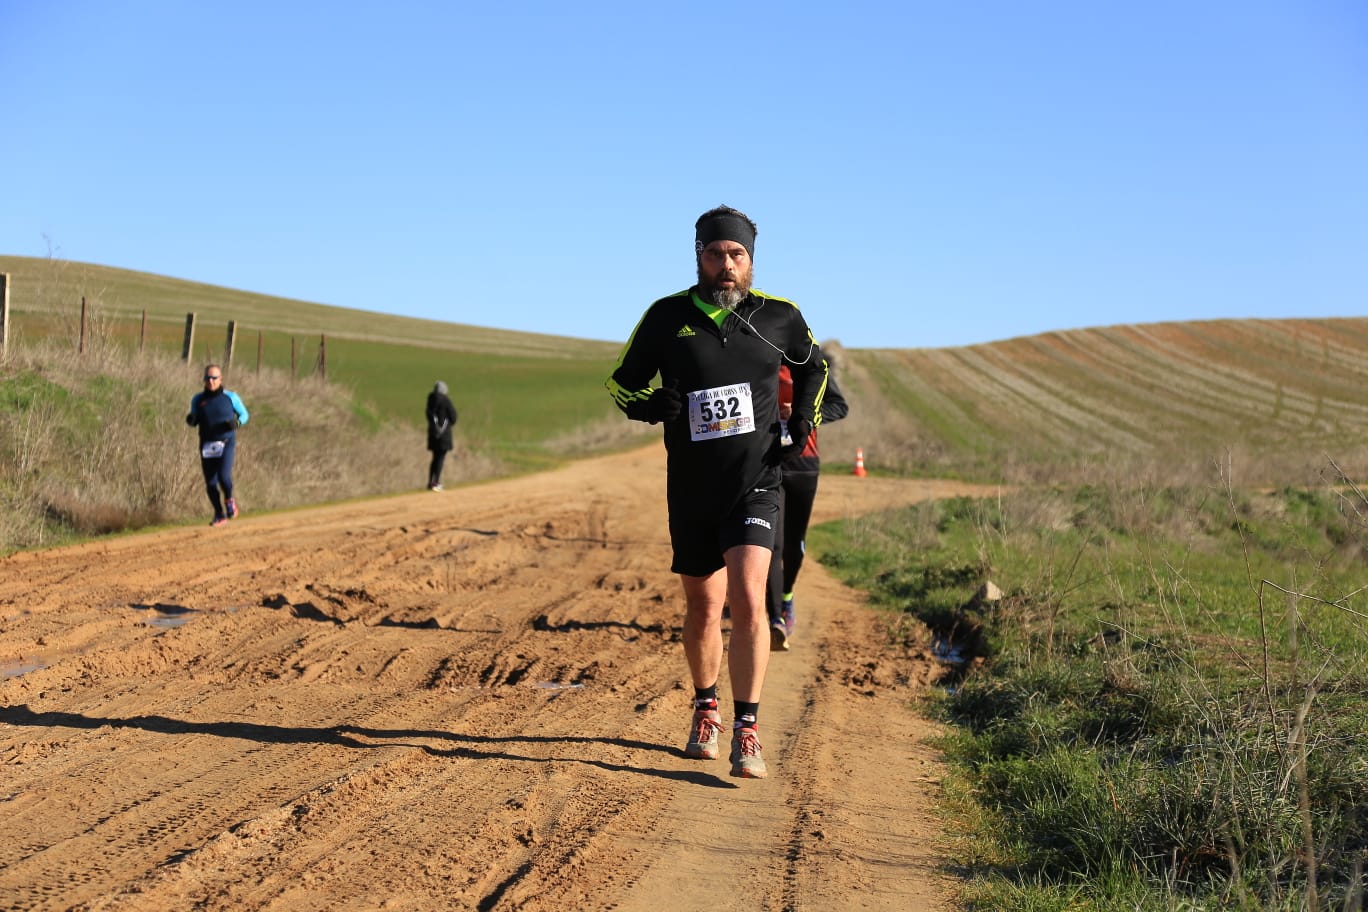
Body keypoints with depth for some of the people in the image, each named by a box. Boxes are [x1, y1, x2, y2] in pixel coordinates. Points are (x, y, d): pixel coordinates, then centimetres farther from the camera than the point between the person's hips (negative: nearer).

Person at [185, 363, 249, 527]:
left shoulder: (230, 397, 0)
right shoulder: (197, 399, 6)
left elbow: (244, 414, 10)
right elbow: (194, 421, 16)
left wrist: (237, 423, -11)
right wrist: (190, 420, -9)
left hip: (226, 443, -3)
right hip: (207, 446, 3)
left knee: (224, 476, -21)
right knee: (210, 483, 2)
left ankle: (229, 500, 10)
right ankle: (220, 516, 20)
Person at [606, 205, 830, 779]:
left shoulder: (779, 317, 0)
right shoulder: (667, 317, -1)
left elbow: (813, 367, 21)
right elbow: (622, 383, 7)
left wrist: (804, 420, 5)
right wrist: (654, 404, -14)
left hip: (756, 483, -2)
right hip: (691, 489, 2)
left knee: (748, 601, -18)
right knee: (703, 607, 13)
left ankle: (747, 731, -14)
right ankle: (705, 710, 36)